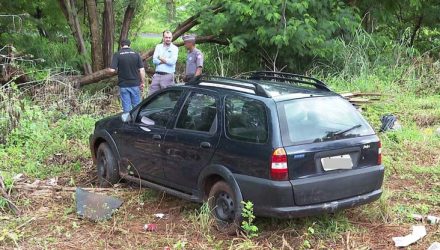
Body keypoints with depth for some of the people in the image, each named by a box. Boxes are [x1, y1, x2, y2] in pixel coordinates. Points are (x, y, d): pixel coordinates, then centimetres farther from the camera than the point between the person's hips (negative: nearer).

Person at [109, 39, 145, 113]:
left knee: (126, 107, 5)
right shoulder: (136, 54, 1)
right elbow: (142, 69, -2)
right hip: (135, 84, 2)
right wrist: (143, 82, 7)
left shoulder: (117, 55, -6)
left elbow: (112, 70, -15)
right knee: (137, 105, 12)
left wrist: (118, 68, 7)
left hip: (123, 85, -2)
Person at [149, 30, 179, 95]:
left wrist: (161, 58, -2)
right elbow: (154, 60, 0)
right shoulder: (158, 46, 13)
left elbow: (172, 61, -14)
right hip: (157, 74, 4)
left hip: (168, 75, -4)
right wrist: (166, 60, -7)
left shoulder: (174, 48, 1)